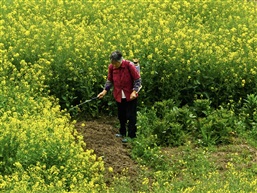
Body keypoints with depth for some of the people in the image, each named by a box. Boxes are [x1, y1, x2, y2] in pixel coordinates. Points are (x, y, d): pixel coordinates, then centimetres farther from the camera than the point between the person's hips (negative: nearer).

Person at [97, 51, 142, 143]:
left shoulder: (129, 65, -22)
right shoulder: (111, 67, -9)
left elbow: (137, 79, -13)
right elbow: (110, 80, 5)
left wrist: (134, 91, -23)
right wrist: (104, 91, -7)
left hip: (130, 96, -5)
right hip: (119, 96, 5)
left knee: (131, 116, 1)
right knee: (121, 116, 19)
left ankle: (131, 136, 8)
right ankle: (122, 133, 36)